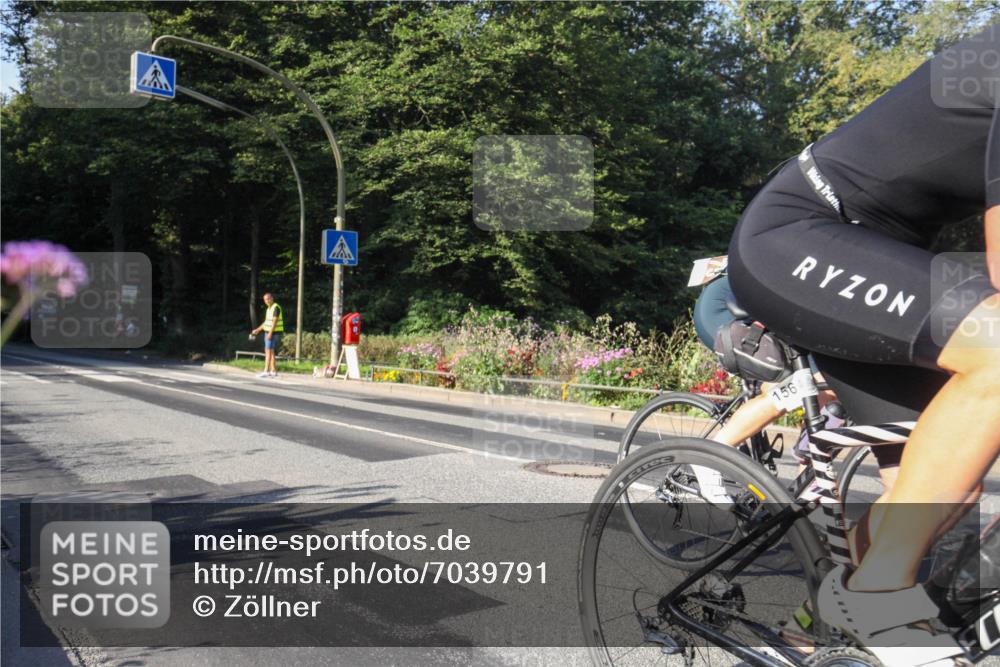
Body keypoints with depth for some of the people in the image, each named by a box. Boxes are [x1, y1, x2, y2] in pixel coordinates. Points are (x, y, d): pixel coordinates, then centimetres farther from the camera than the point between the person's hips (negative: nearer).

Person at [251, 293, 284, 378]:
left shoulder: (276, 307, -14)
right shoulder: (269, 308, 16)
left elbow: (275, 321, -21)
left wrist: (270, 333, -27)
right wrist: (258, 330, 17)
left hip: (274, 333, -10)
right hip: (269, 332, 10)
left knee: (269, 352, -13)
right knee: (271, 352, 8)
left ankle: (266, 372, -17)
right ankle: (273, 371, 11)